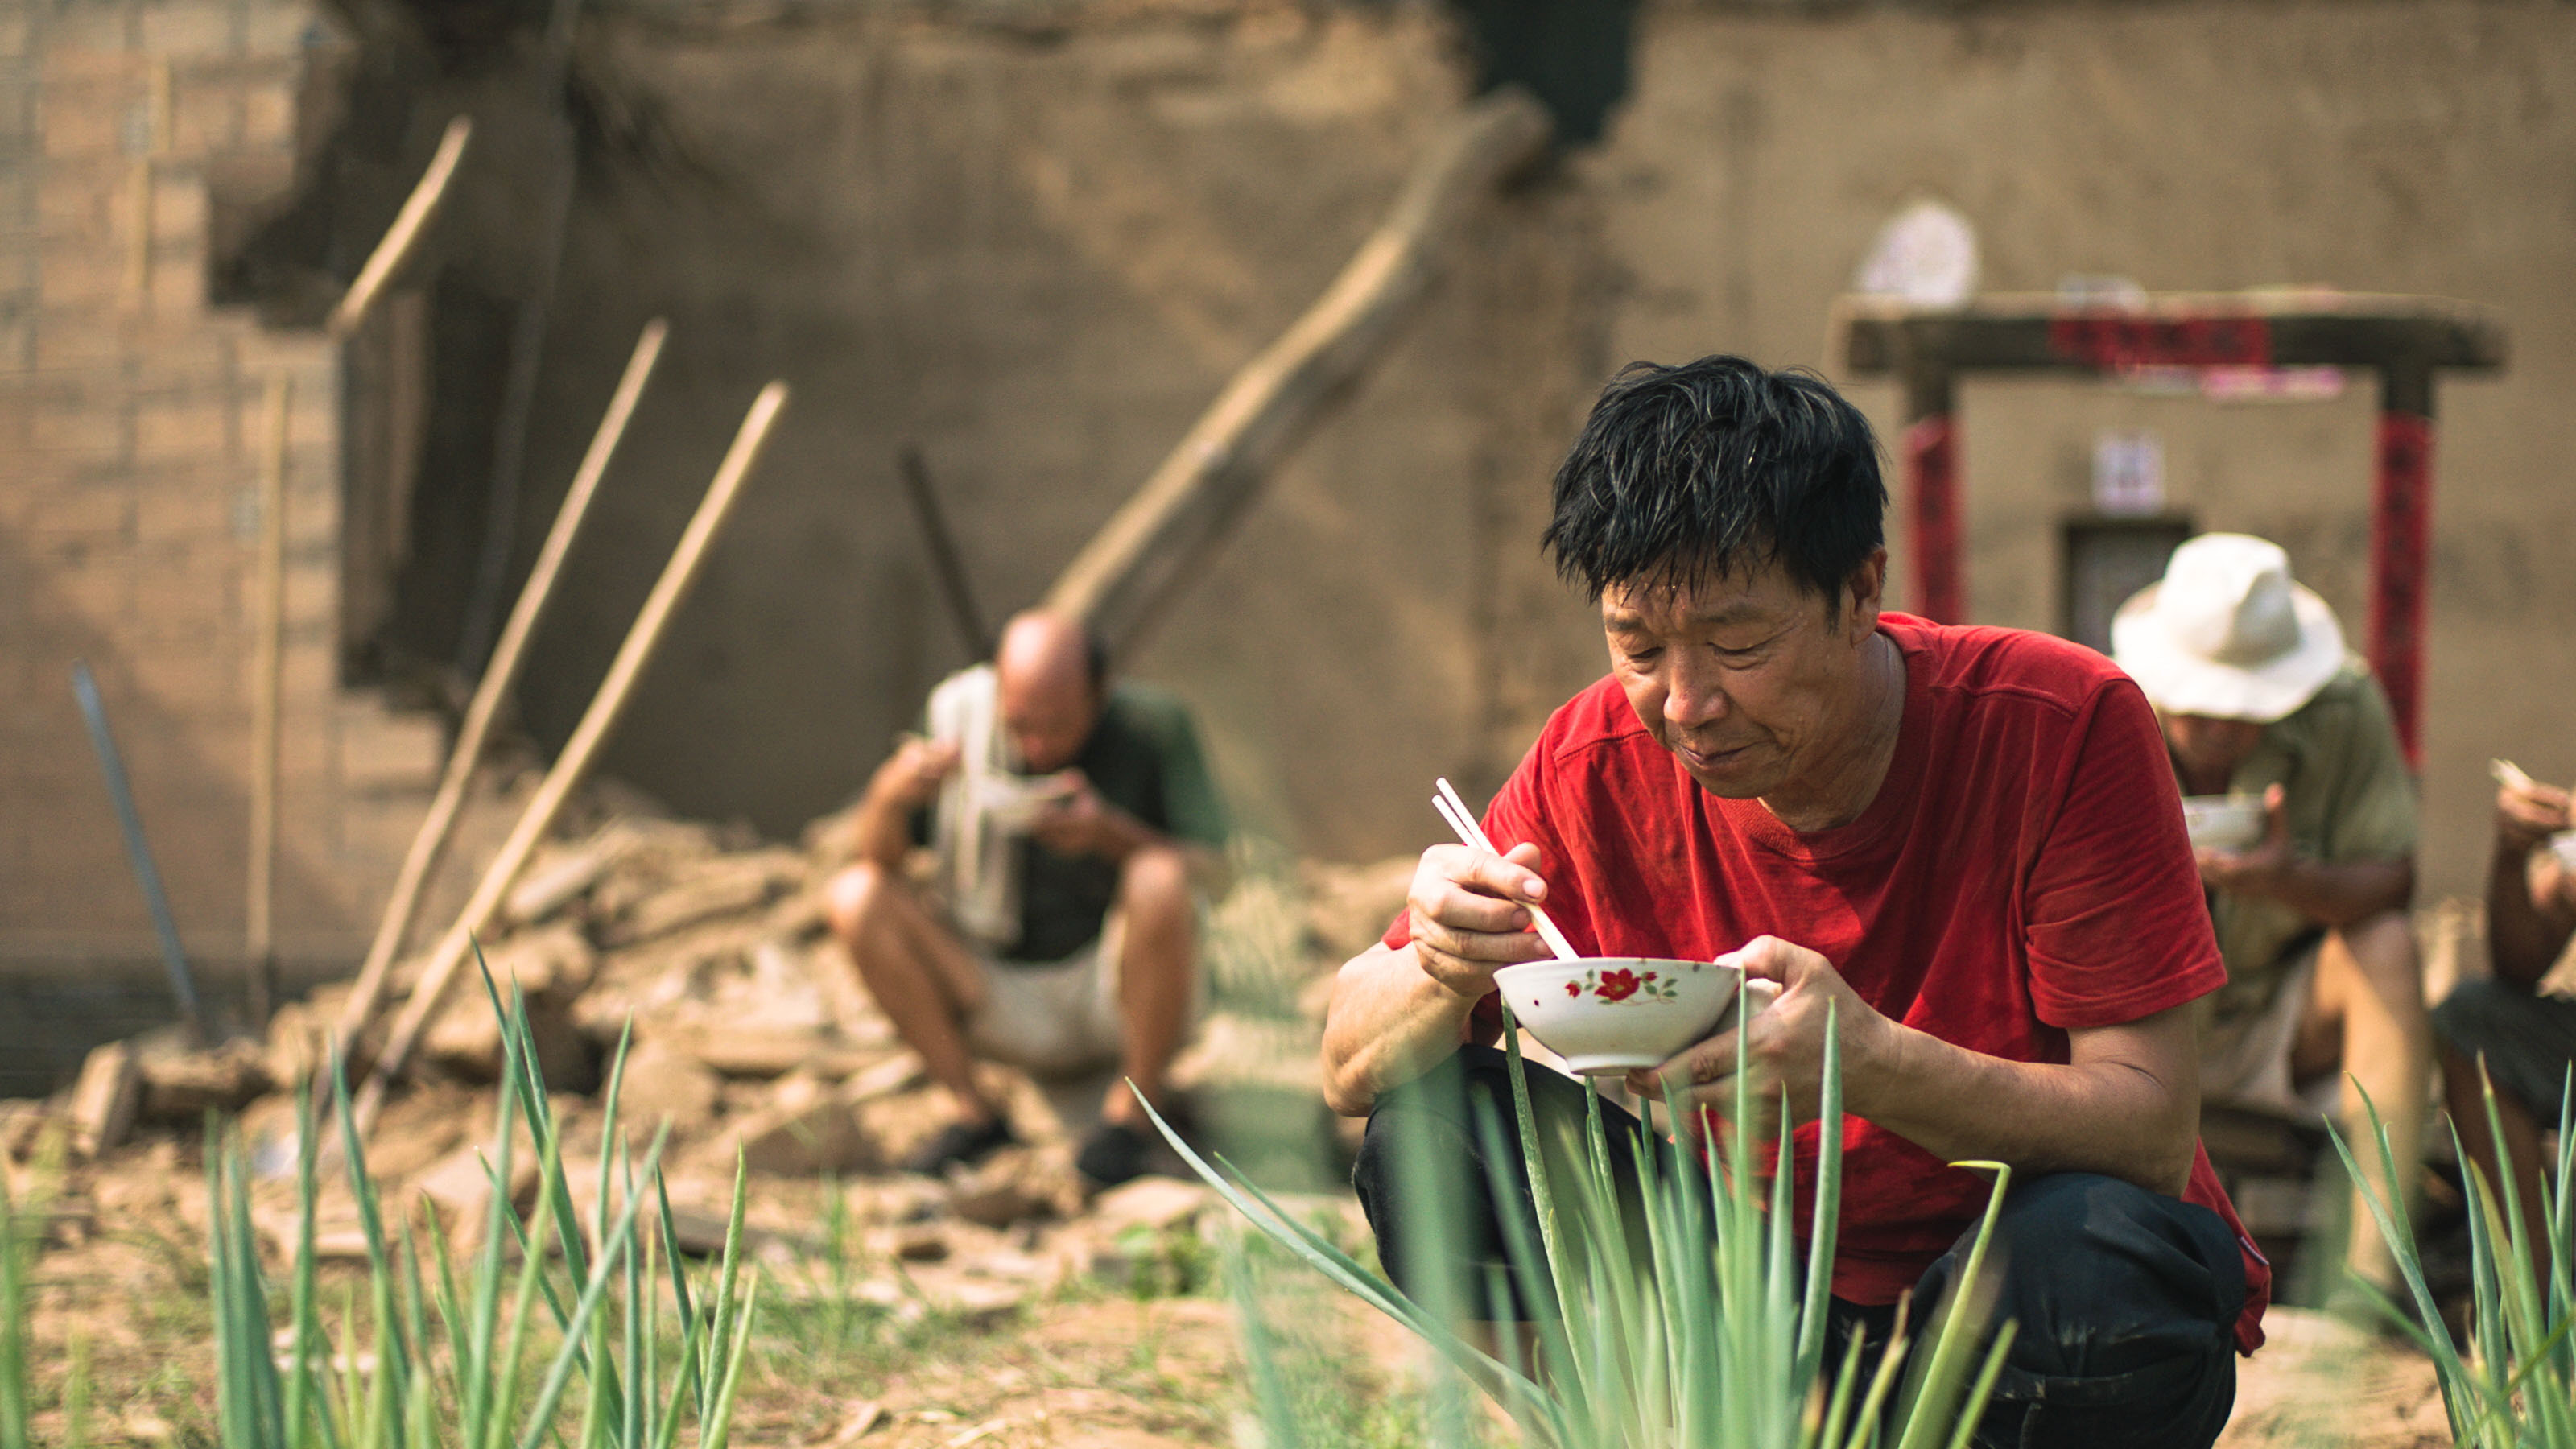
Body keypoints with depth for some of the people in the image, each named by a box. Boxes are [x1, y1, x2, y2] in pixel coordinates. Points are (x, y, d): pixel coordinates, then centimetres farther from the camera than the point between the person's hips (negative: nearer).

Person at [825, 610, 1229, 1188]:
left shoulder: (1153, 724, -13)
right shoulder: (960, 716, -9)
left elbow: (1208, 869, -14)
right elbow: (873, 852, -7)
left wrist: (1110, 834, -32)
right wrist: (890, 794, -31)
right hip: (1002, 999, 2)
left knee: (1158, 879, -33)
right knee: (854, 896, -18)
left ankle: (1135, 1105, -13)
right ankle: (973, 1112, -9)